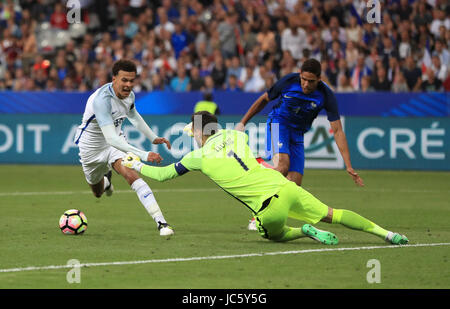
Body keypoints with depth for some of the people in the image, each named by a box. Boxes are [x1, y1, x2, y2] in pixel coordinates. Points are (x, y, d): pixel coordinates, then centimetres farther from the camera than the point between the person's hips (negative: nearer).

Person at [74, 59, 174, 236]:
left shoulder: (129, 94, -13)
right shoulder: (102, 100, -38)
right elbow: (111, 139, -45)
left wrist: (153, 138, 11)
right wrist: (143, 155, -53)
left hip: (117, 141, 3)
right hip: (92, 146, -3)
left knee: (132, 175, -26)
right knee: (98, 192, 20)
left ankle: (160, 222, -34)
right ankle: (105, 180, 60)